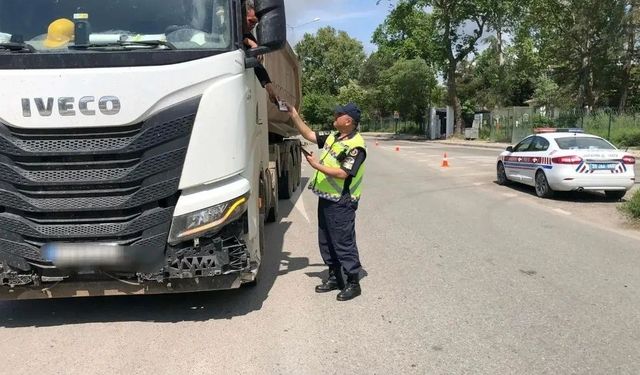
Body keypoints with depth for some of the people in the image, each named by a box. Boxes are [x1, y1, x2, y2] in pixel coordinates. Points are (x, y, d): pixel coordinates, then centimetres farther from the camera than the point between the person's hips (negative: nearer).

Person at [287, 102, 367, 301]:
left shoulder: (356, 146, -17)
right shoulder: (333, 137, 10)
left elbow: (342, 173, -24)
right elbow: (308, 134, 18)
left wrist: (317, 165, -18)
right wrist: (293, 113, 13)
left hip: (341, 203, -9)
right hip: (326, 199, 9)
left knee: (344, 243, -1)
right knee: (326, 241, 16)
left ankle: (353, 283, 13)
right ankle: (334, 278, 30)